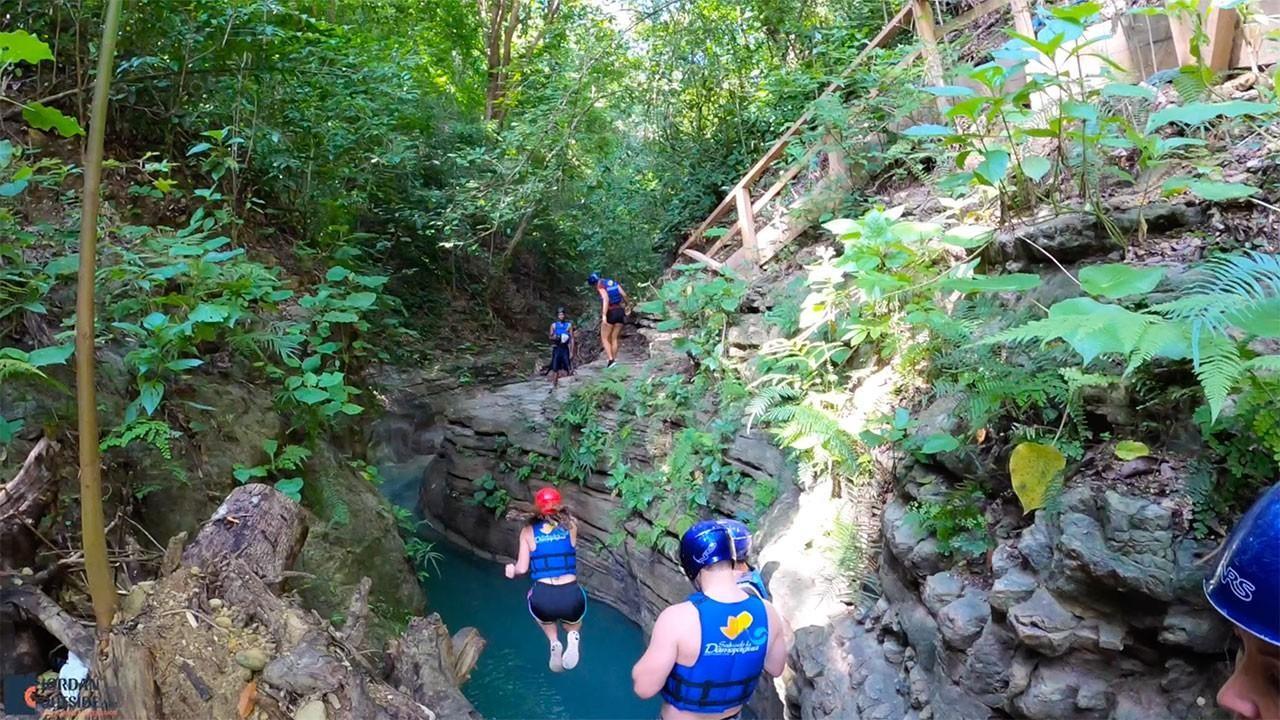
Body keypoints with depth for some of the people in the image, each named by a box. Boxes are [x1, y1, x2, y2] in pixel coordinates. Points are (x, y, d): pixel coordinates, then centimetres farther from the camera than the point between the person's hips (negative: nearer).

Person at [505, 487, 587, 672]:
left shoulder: (528, 531, 8)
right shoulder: (570, 524, 11)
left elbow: (522, 568, 7)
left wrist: (511, 569, 29)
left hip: (543, 600, -1)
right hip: (571, 597, 1)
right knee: (573, 621, 38)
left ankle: (554, 642, 14)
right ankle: (573, 636, 3)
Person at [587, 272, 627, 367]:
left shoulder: (600, 285, -7)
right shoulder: (614, 282, 11)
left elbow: (606, 299, -22)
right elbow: (624, 294, 4)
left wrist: (604, 315, -27)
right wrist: (625, 306, 18)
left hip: (610, 313, -6)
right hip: (620, 311, 6)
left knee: (605, 338, 4)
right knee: (614, 338, 13)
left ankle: (611, 359, -9)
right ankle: (614, 359, 12)